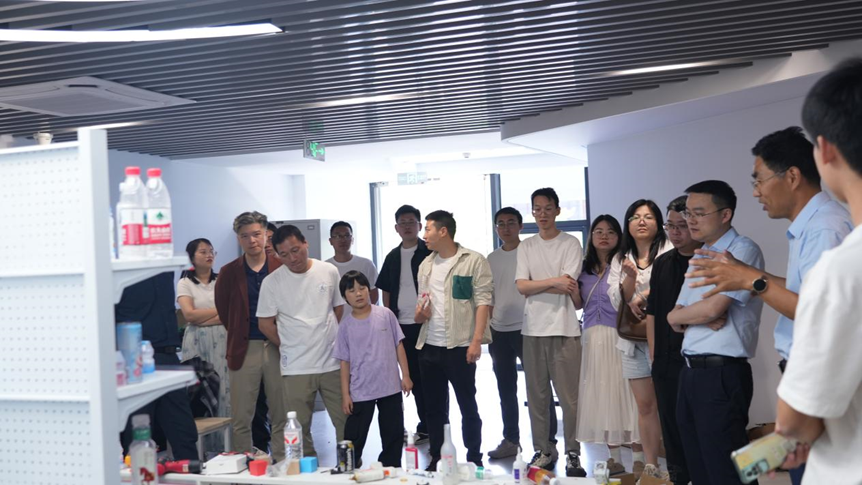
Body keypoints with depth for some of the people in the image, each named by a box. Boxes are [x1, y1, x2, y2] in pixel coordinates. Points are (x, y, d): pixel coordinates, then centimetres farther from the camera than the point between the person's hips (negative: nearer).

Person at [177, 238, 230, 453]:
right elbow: (190, 314, -5)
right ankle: (204, 449, 0)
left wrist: (204, 319, -8)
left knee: (225, 391, -5)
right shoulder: (185, 283, 7)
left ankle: (226, 448, -1)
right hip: (197, 343, -1)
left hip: (223, 341, 1)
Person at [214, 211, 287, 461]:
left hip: (278, 347, 0)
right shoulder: (229, 272, 3)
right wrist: (239, 335, 10)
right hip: (244, 349, 0)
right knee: (241, 417, 3)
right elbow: (223, 312, 11)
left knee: (282, 415, 7)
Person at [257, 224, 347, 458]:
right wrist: (290, 348, 2)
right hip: (296, 368, -1)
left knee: (345, 422, 7)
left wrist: (340, 345, 9)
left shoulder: (329, 272, 3)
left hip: (333, 362, 2)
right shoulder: (271, 282, -3)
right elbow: (265, 324, 2)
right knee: (299, 429, 3)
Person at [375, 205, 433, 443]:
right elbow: (386, 291, 17)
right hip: (402, 325, 5)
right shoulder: (393, 257, 13)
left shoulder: (430, 253, -3)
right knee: (414, 378, 11)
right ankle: (425, 427, 21)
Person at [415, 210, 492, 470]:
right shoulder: (426, 265, 14)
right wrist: (419, 314, 0)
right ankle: (436, 459, 23)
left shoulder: (474, 261, -7)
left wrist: (476, 340, -19)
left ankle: (474, 460, 14)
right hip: (429, 347, 6)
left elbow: (483, 301, -12)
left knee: (468, 406, 3)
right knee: (434, 407, 13)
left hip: (460, 346, -6)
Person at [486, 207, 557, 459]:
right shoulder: (492, 258, 11)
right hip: (499, 332, 5)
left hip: (526, 329, -5)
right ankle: (510, 440, 22)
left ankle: (548, 440, 8)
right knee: (506, 389, 12)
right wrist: (487, 329, 9)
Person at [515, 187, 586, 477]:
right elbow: (522, 287, -1)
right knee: (536, 396, 9)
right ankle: (543, 451, 19)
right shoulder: (526, 247, 11)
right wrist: (554, 282, -9)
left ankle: (573, 453, 9)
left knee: (569, 396, -1)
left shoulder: (571, 244, 0)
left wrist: (536, 285, -4)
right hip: (533, 329, 4)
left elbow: (568, 288, -9)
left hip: (564, 329, -4)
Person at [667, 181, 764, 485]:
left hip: (723, 374, -8)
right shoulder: (699, 257, 16)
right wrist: (702, 317, -8)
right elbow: (675, 320, 12)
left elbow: (712, 308, -19)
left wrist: (678, 315, -1)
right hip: (690, 372, 8)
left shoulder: (743, 251, -10)